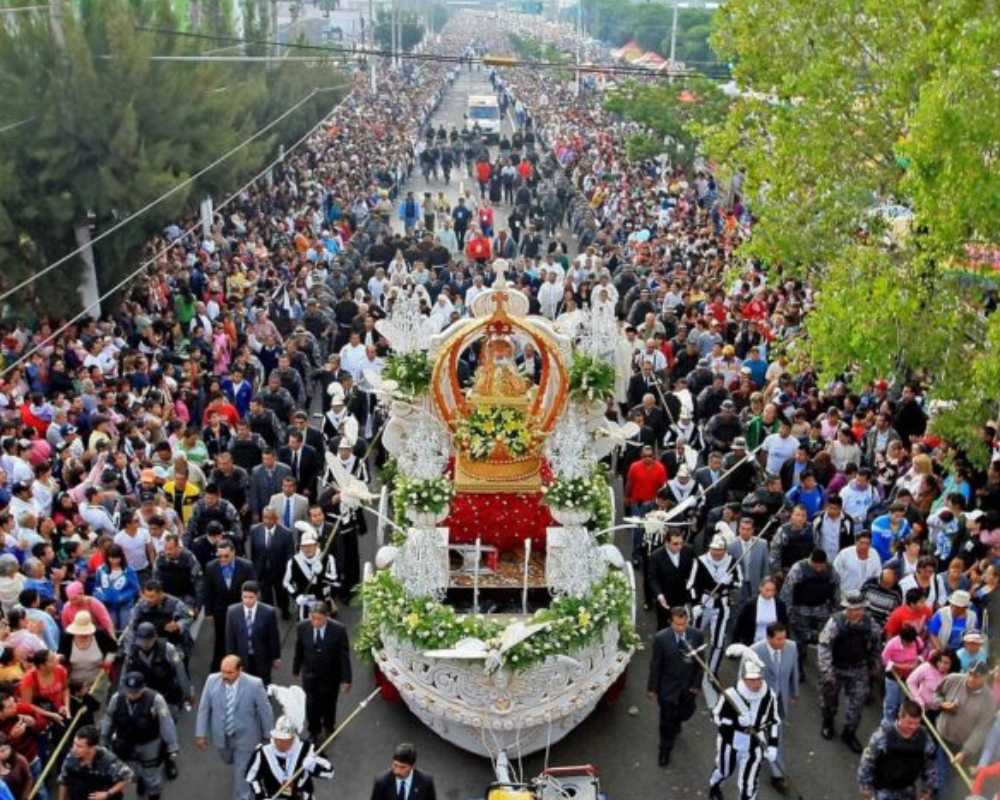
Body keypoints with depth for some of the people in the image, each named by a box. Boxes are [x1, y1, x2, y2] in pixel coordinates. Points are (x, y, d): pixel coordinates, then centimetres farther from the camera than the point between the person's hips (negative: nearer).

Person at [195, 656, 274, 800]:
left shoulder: (254, 684, -29)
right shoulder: (212, 680, -21)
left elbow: (265, 711, -14)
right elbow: (204, 708, -7)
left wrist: (268, 735, -3)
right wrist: (201, 734, -4)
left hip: (245, 736, -4)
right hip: (221, 735, 4)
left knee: (241, 773, 6)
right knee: (227, 760, 31)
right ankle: (248, 762, 64)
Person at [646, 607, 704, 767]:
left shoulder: (697, 635, -16)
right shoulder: (661, 638, -22)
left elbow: (699, 662, -5)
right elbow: (655, 665, -12)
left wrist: (697, 684, -4)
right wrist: (652, 688, -5)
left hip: (689, 685, 3)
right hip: (668, 686, -3)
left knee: (686, 712, 22)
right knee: (667, 719, 9)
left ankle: (676, 724, 57)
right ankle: (665, 749, 32)